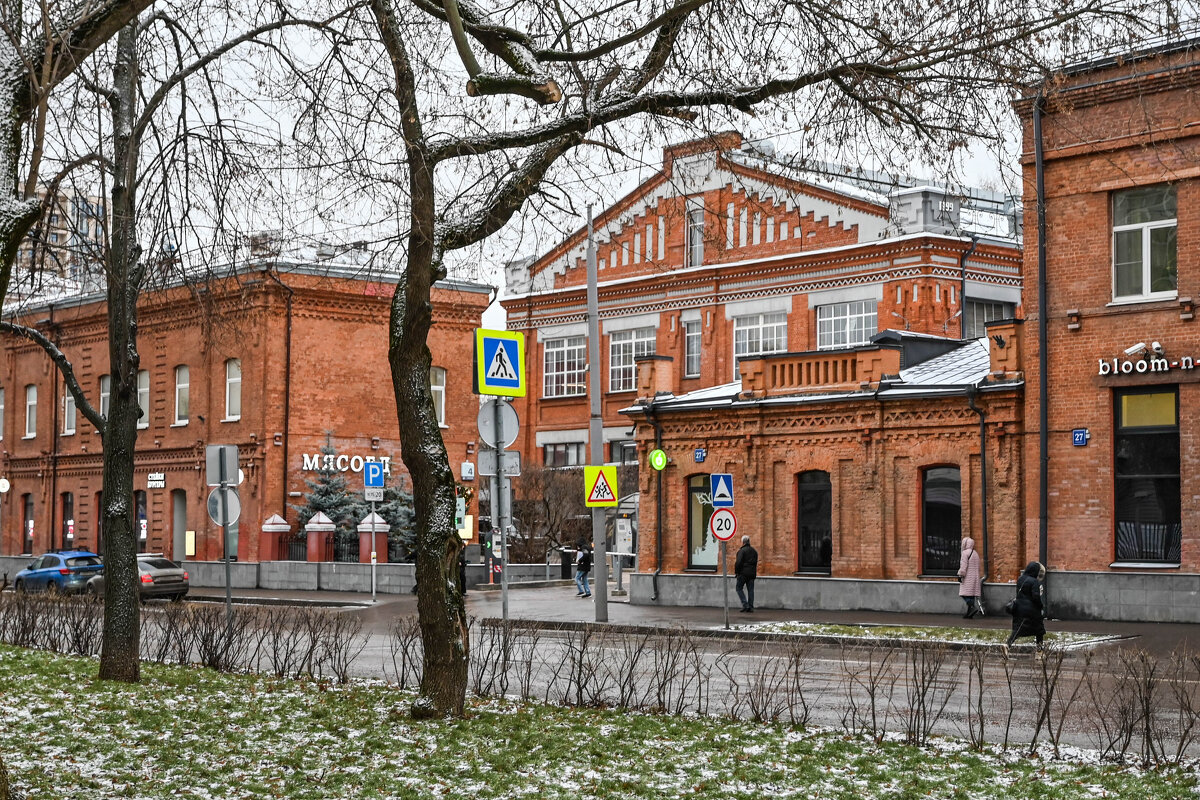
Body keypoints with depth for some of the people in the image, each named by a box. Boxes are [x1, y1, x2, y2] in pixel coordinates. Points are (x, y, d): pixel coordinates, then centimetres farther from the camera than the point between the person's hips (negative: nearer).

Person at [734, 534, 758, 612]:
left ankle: (745, 604, -9)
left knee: (739, 588, 3)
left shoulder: (741, 551, -11)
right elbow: (756, 563, 16)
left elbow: (738, 562, -17)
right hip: (752, 573, 6)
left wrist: (736, 571, -6)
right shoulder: (754, 551, 13)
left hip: (743, 573, -6)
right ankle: (751, 607, 6)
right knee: (750, 589, 9)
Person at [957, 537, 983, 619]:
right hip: (975, 577, 8)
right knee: (971, 596, 7)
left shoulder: (966, 553, -10)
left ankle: (973, 607, -25)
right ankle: (969, 613, 5)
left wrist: (960, 575, -12)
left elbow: (964, 566, -16)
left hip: (968, 578, -8)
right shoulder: (975, 553, 16)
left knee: (965, 595, -8)